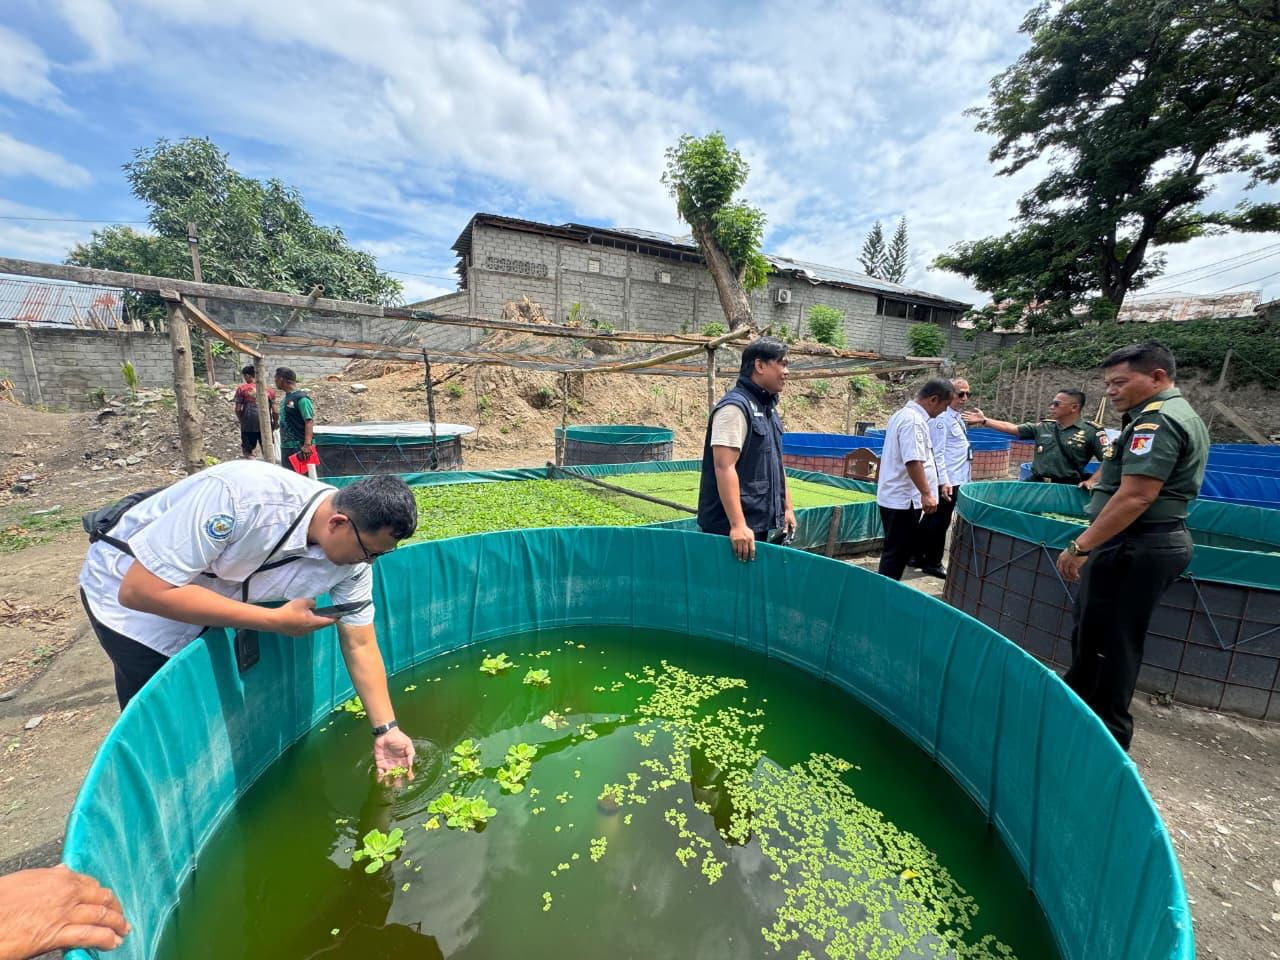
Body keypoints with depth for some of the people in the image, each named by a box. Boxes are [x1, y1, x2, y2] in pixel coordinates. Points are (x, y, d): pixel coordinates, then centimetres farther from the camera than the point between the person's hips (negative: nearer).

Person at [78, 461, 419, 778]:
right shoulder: (241, 495, -42)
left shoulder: (353, 559, -23)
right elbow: (139, 591, -35)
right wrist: (276, 620, -35)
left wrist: (386, 729, -12)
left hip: (210, 597, 5)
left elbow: (361, 646, -13)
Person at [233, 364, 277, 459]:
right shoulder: (269, 389, 5)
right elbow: (274, 411, 2)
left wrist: (242, 420, 14)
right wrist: (275, 423, 16)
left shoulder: (242, 388, 0)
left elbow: (238, 409, -3)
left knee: (248, 451, 9)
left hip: (248, 426, -1)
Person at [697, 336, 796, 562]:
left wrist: (787, 507, 19)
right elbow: (724, 467, -25)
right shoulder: (735, 406, -17)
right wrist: (737, 524, -28)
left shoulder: (768, 408, 13)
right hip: (731, 527, -9)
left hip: (760, 522, 9)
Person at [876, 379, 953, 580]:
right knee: (896, 553, -1)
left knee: (902, 549, 19)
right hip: (903, 500, -10)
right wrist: (926, 493, -24)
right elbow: (913, 461, -28)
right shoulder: (914, 420, -19)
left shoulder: (904, 414, 14)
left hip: (896, 496, 10)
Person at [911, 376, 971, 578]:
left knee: (932, 519, 15)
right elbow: (937, 453, -20)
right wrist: (943, 481, -24)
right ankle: (933, 563, 14)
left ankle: (917, 556, 26)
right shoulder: (942, 418, -15)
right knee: (939, 522, 1)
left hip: (956, 479, 10)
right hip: (946, 481, -10)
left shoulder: (957, 418, 15)